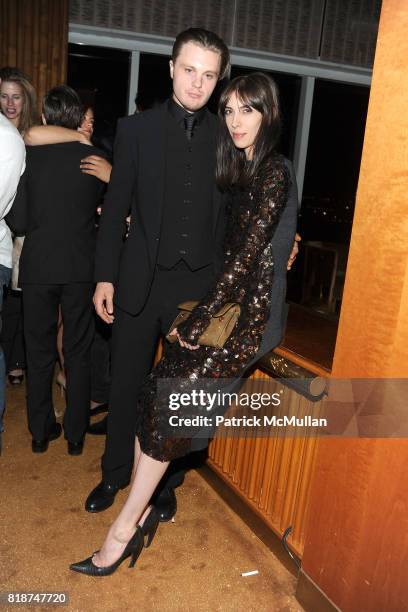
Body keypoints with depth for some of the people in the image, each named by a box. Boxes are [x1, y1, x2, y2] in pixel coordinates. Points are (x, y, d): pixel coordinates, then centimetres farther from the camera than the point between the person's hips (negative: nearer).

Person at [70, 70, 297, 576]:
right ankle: (141, 511, 2)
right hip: (230, 303, 7)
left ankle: (125, 527, -2)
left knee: (168, 393, -16)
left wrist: (197, 322, -13)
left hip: (254, 314, -7)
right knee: (157, 387, -8)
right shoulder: (241, 170, 17)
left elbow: (245, 255, -15)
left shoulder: (274, 173, -10)